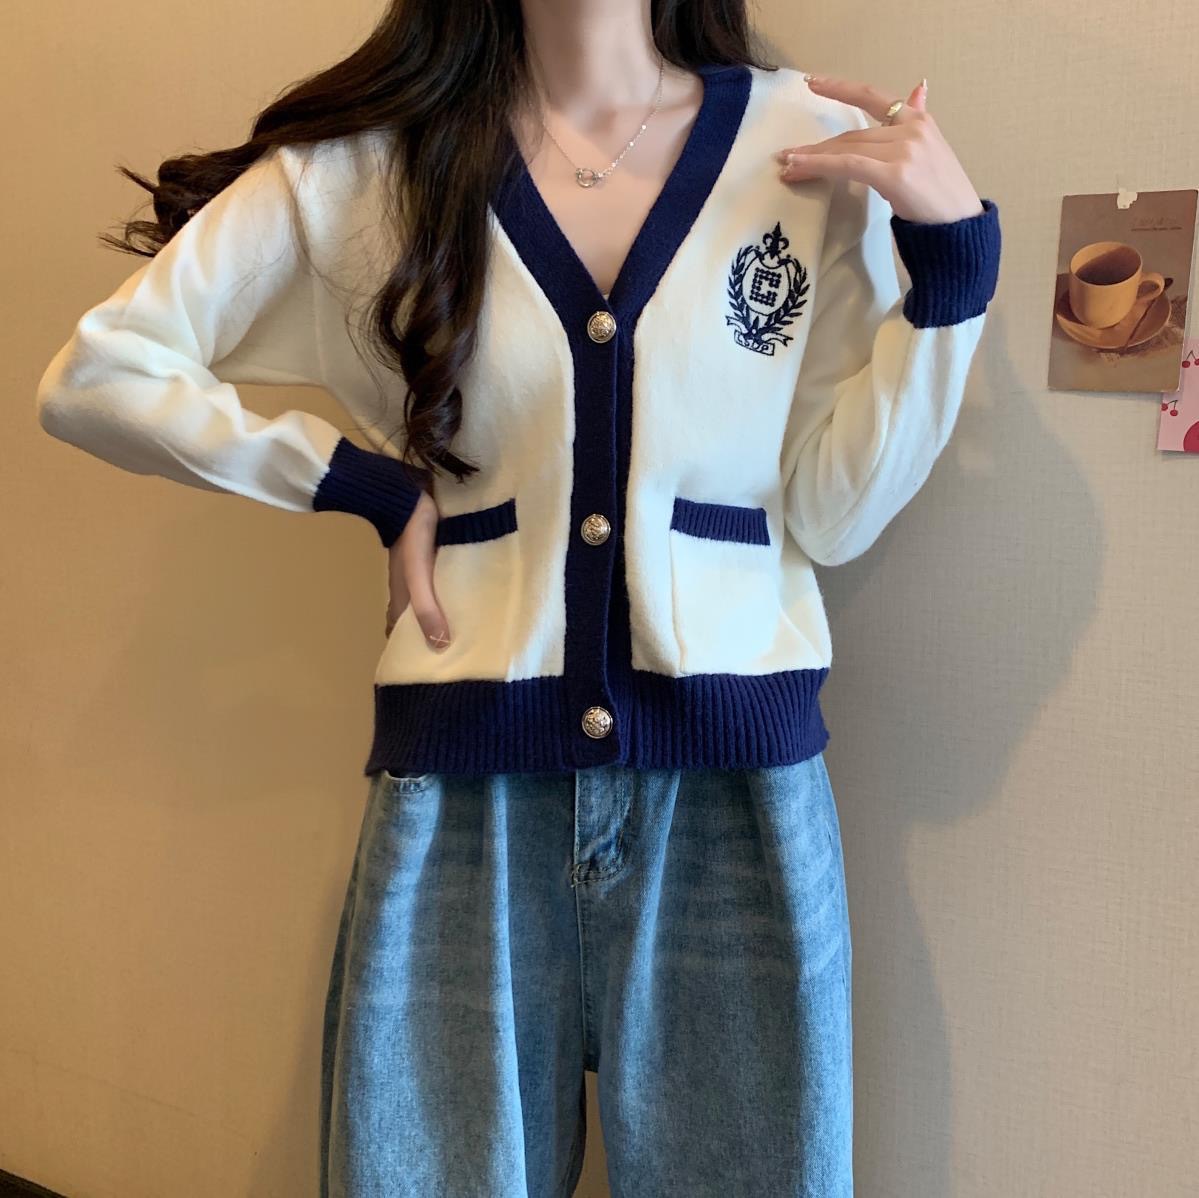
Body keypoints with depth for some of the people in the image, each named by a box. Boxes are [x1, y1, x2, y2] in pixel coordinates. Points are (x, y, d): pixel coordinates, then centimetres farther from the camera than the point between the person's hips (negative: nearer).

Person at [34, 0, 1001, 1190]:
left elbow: (832, 513, -1)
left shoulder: (812, 139, 2)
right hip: (460, 798, 0)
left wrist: (952, 247, -8)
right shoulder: (366, 160, 0)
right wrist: (367, 482, -2)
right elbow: (93, 373, 4)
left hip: (738, 788, 1)